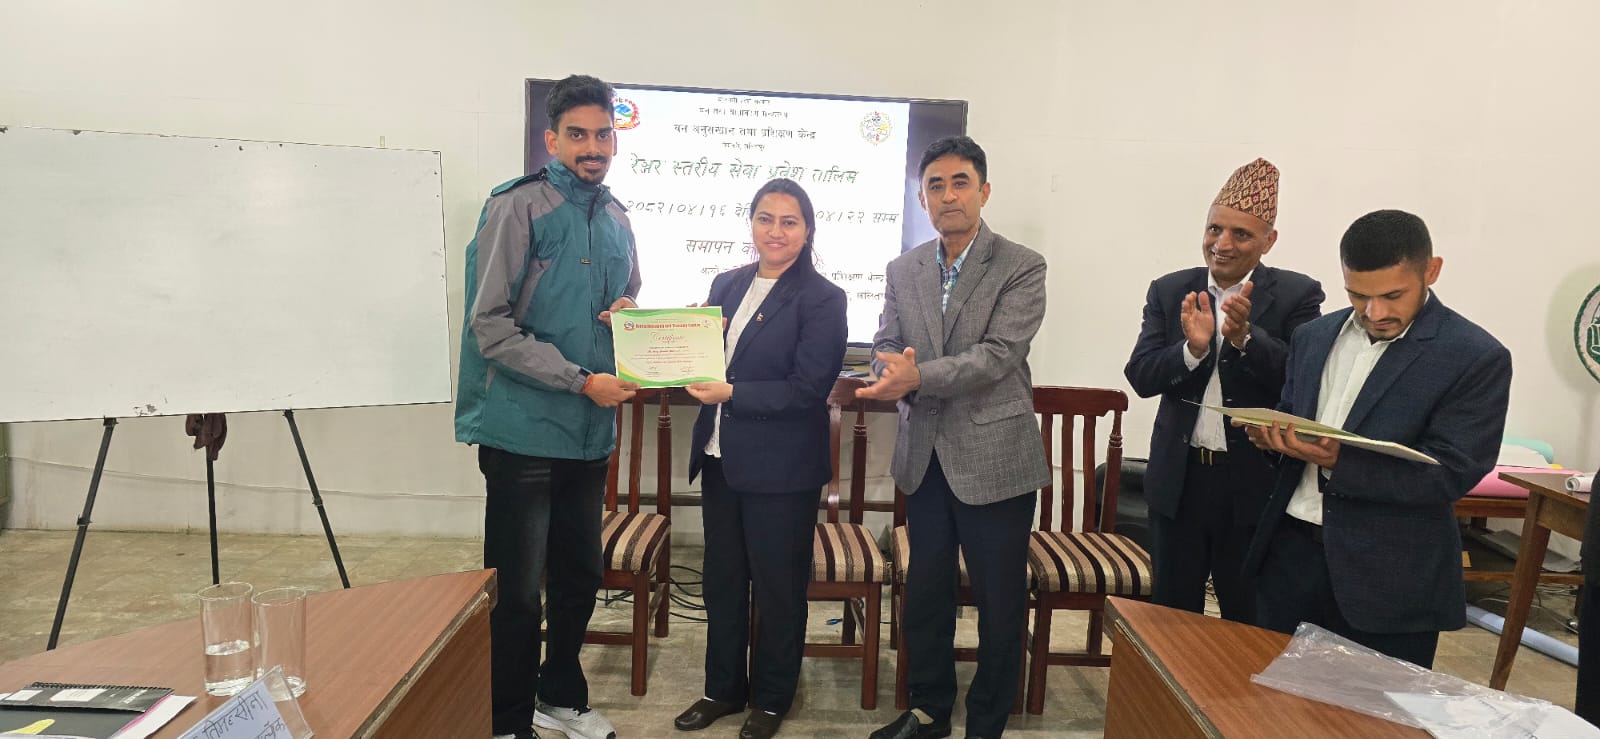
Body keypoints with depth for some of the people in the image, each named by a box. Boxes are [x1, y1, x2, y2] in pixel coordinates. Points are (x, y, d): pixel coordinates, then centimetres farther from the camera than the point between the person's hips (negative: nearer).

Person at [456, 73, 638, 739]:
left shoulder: (616, 221, 11)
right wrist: (582, 380, -18)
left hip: (590, 432, 7)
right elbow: (491, 327, -15)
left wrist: (629, 314, -2)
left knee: (580, 577, 18)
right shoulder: (518, 206, -9)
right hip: (525, 429, -6)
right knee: (517, 590, 4)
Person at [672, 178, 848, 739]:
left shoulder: (822, 300, -11)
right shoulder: (727, 285, 8)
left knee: (777, 585, 9)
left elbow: (807, 390, -17)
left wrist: (731, 394, -22)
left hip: (781, 469, -6)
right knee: (722, 578, 16)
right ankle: (724, 688, 34)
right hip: (720, 458, 6)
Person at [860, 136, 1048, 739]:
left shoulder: (1021, 269, -8)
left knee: (1000, 602, 6)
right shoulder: (902, 271, 8)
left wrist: (918, 377, -27)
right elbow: (886, 347, 6)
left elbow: (999, 353, -18)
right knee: (925, 592, 17)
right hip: (924, 456, 5)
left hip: (994, 457, -4)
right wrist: (893, 377, -18)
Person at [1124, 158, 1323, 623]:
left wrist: (1245, 337, -31)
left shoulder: (1297, 295, -5)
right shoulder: (1169, 292, 2)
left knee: (1250, 622, 14)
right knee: (1171, 614, 16)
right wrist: (1191, 349, -24)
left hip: (1255, 485, -2)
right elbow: (1140, 377, -6)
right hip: (1178, 480, 3)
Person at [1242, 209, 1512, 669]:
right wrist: (1273, 433, -7)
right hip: (1291, 551, 5)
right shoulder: (1313, 336, 9)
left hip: (1391, 579, -4)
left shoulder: (1477, 358, -8)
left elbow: (1452, 472, -14)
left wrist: (1339, 462, -25)